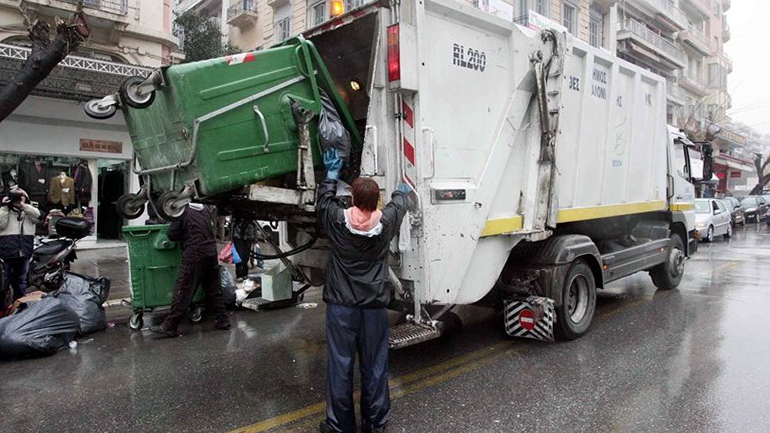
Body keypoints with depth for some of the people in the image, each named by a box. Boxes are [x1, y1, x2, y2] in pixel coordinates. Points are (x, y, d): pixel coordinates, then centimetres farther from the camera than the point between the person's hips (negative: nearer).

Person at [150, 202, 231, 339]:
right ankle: (222, 320, 19)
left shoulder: (182, 211, -5)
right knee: (213, 290, 16)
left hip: (194, 255, -6)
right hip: (211, 253, 6)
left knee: (183, 292, -2)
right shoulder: (204, 208, 13)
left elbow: (172, 235, -6)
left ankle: (169, 327, 4)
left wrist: (183, 235, 14)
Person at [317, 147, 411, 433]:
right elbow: (399, 202, 17)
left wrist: (332, 172, 29)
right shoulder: (386, 222, -7)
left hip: (341, 305, -1)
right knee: (374, 366, 12)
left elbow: (324, 199, 13)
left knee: (340, 365, 7)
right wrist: (403, 191, 39)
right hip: (374, 305, 1)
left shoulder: (338, 221, -9)